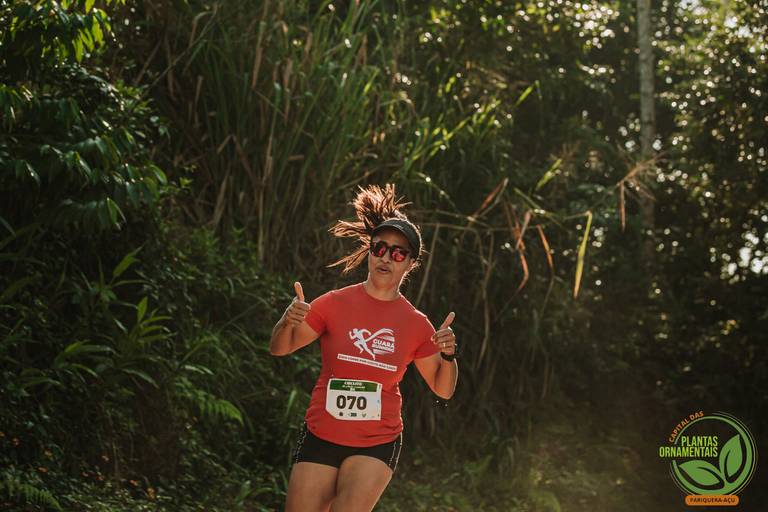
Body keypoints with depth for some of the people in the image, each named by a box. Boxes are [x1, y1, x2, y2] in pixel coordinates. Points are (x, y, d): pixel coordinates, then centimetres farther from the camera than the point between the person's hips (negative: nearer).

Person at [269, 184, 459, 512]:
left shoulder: (416, 324, 0)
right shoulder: (335, 303, -3)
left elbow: (443, 390, 8)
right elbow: (279, 349, 2)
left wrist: (448, 355, -12)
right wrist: (287, 323, -20)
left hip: (377, 445, 0)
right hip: (321, 438, 0)